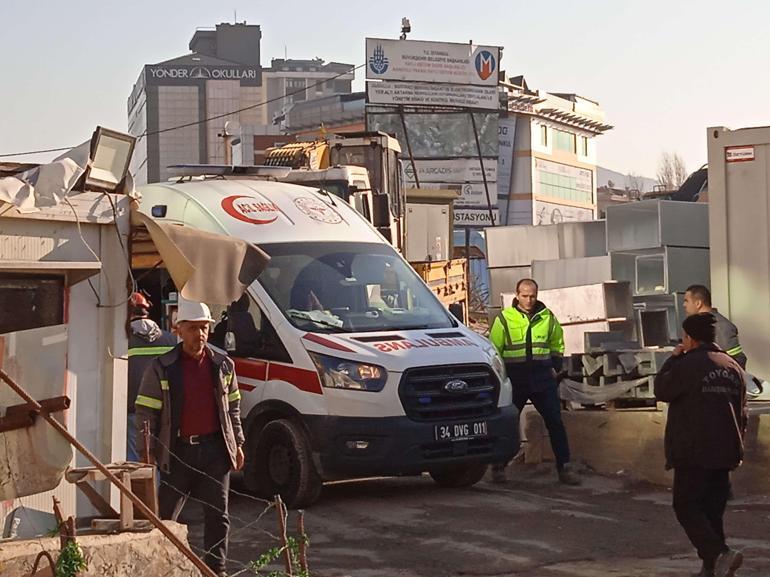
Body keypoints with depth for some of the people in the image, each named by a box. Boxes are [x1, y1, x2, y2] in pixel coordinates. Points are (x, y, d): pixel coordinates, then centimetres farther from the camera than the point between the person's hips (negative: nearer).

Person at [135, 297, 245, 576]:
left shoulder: (223, 365, 8)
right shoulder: (161, 368, -3)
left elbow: (232, 407, 16)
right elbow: (146, 412, -2)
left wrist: (237, 444, 12)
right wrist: (146, 454, -6)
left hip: (215, 449, 3)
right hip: (178, 451, -2)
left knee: (218, 514, 6)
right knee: (165, 514, 4)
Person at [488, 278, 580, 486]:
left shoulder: (547, 317, 7)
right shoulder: (504, 318, -1)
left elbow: (557, 344, 21)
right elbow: (494, 349, 3)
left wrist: (555, 367, 12)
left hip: (543, 378, 2)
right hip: (515, 380, -2)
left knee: (555, 422, -1)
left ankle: (564, 468, 5)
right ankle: (498, 466, 18)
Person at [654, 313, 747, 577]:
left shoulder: (688, 365, -14)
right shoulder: (733, 366, 10)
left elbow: (661, 391, -1)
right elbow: (741, 411, 16)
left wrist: (672, 359, 7)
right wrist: (737, 441, 25)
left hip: (694, 451, -7)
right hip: (725, 451, 7)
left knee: (686, 506, -3)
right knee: (713, 509, 13)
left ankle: (720, 555, -20)